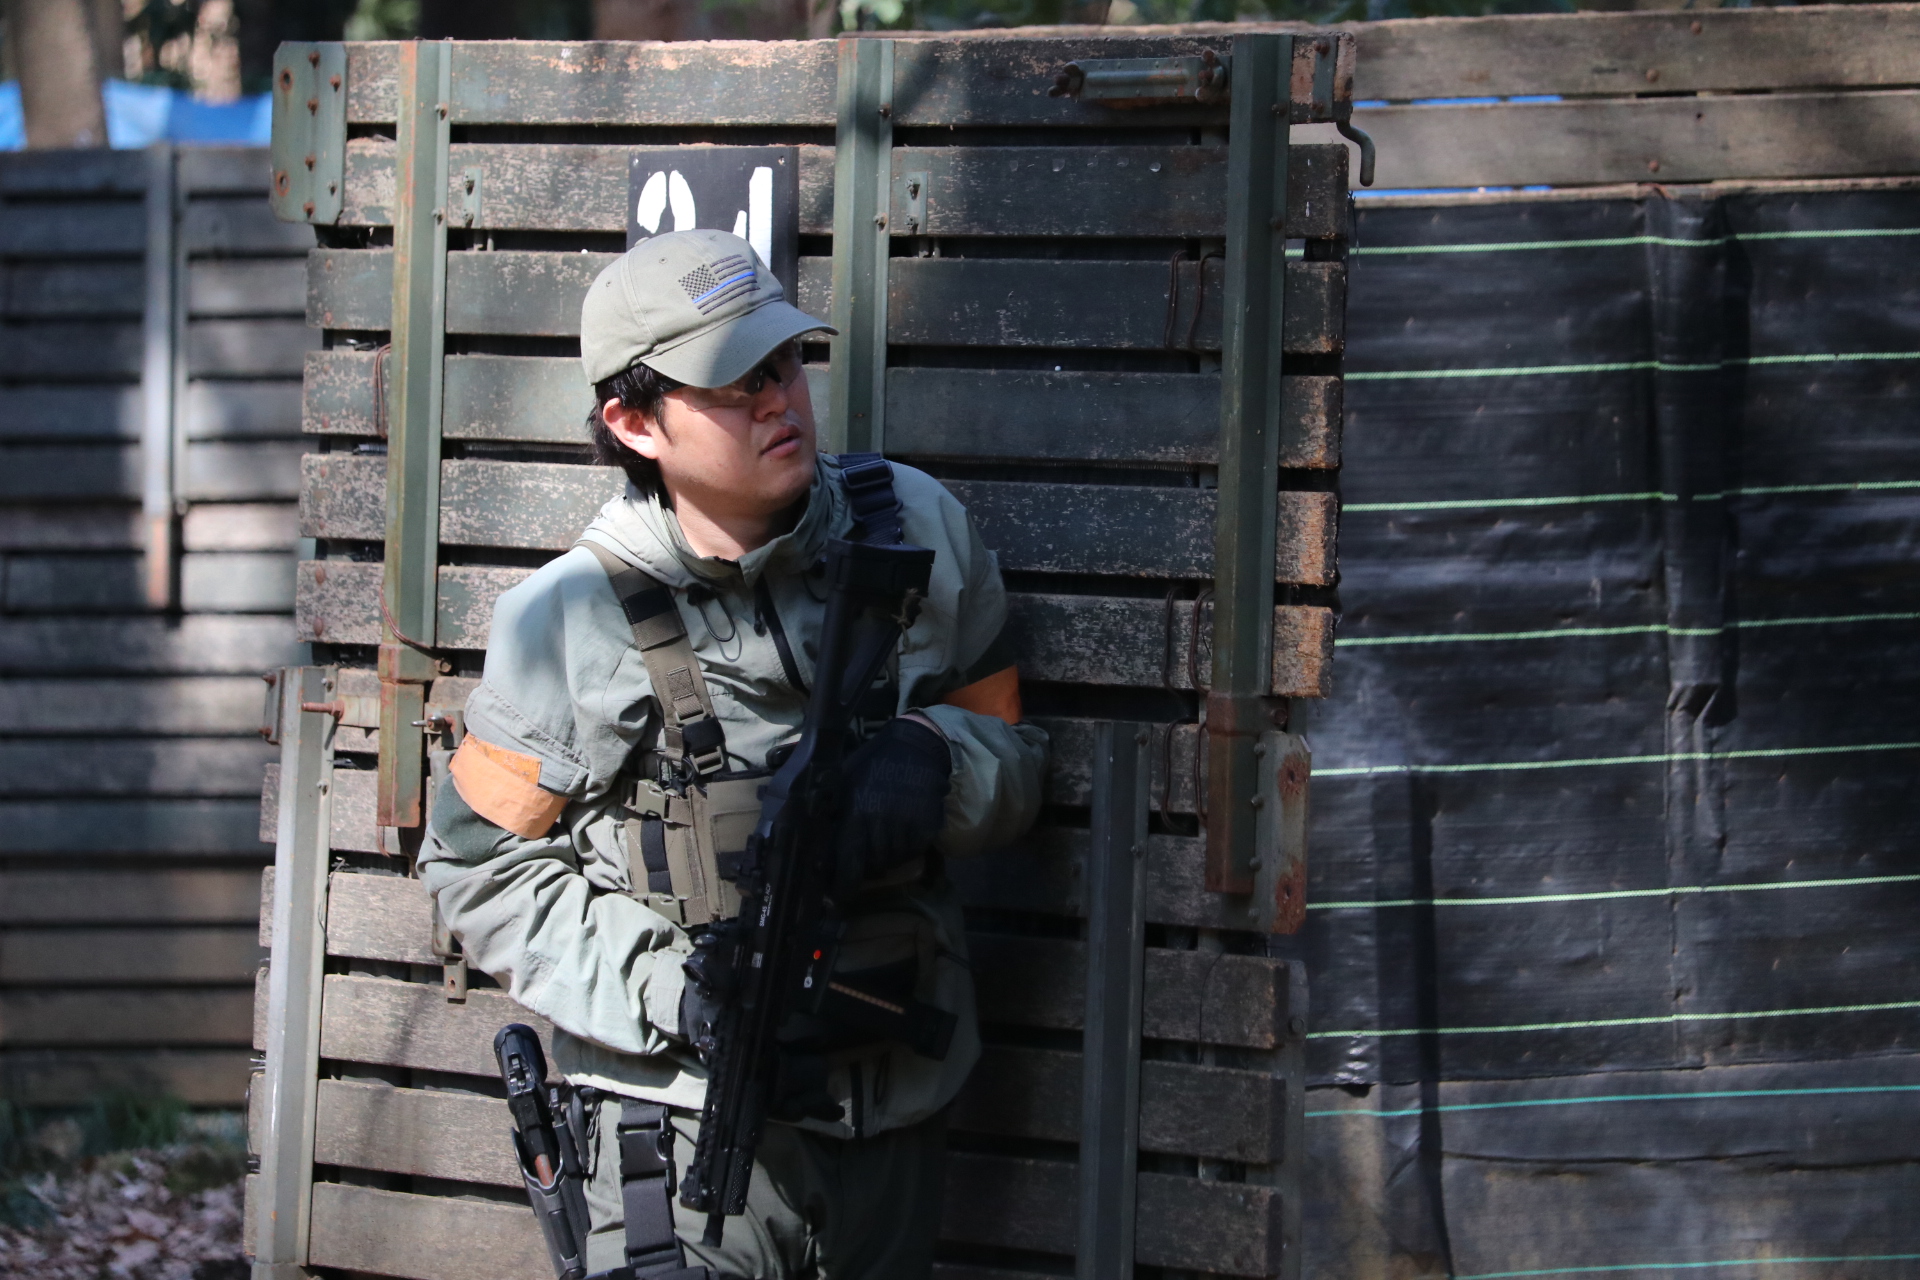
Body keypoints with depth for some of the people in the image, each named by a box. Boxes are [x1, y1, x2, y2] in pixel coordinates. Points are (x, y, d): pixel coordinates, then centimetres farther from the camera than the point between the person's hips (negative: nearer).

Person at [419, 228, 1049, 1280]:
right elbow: (479, 865, -4)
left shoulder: (918, 531, -1)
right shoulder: (572, 616, -9)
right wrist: (670, 996, -17)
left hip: (895, 1111, 4)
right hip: (681, 1121, -3)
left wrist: (930, 765, -17)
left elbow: (1014, 758, 8)